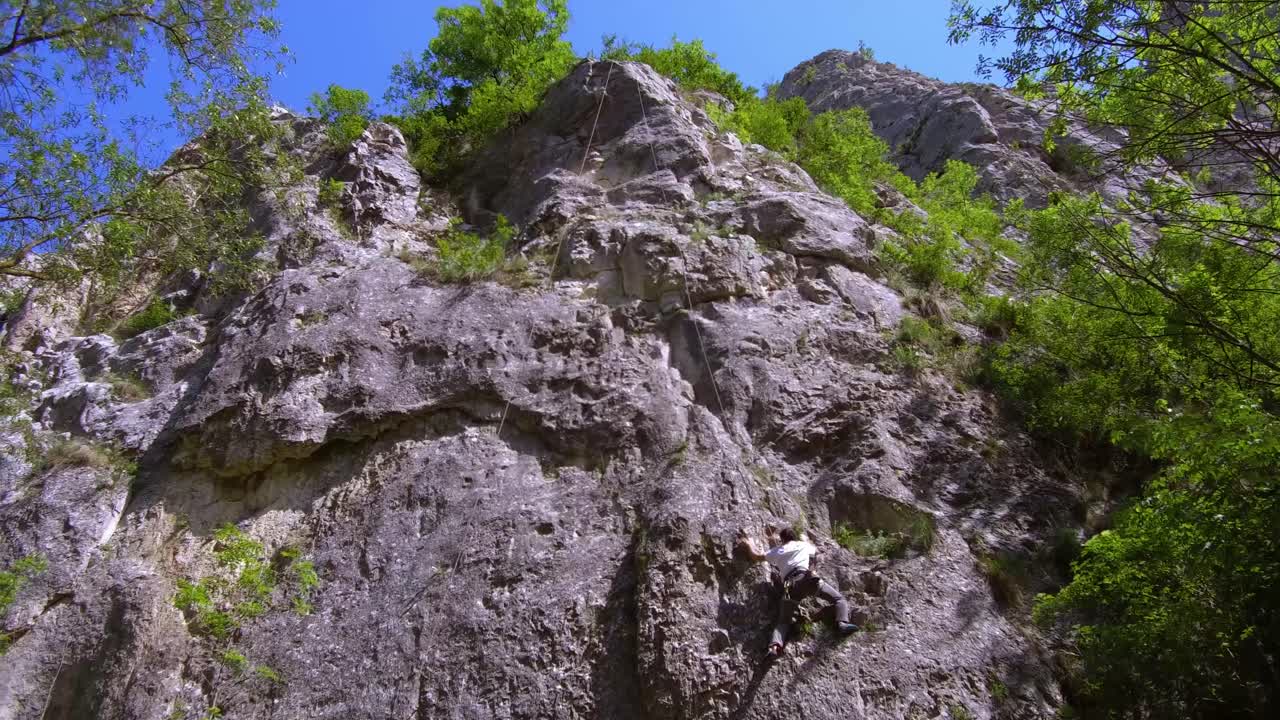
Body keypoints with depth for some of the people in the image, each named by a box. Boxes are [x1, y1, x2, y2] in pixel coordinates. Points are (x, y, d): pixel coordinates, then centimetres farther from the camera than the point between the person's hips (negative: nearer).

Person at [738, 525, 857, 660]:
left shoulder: (777, 551, 26)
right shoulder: (803, 545, 26)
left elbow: (757, 557, 33)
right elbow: (815, 550, 49)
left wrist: (748, 544, 50)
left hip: (788, 586, 2)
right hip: (806, 577, -2)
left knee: (783, 621, 7)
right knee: (839, 599, 5)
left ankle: (774, 646, -20)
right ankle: (842, 623, -24)